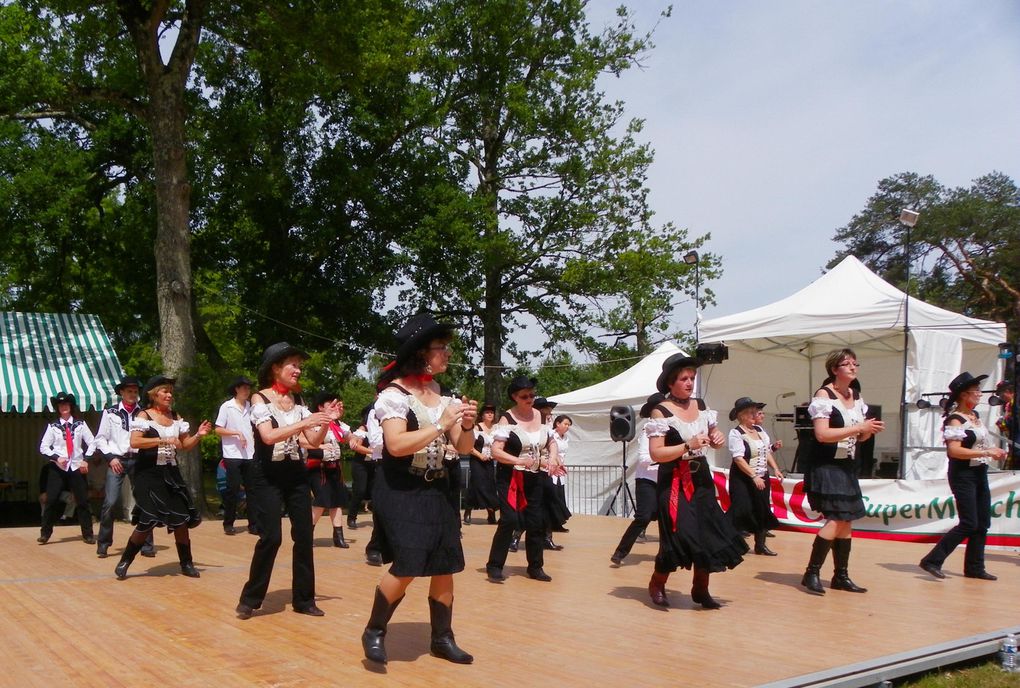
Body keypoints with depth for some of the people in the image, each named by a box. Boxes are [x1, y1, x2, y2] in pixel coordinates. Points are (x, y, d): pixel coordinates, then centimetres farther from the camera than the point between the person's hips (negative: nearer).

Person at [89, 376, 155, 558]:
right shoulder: (110, 413, 5)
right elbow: (100, 438, 6)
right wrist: (110, 457, -4)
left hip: (138, 460, 1)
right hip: (116, 460, -1)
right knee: (110, 502, -9)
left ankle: (146, 545, 10)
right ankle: (103, 544, 5)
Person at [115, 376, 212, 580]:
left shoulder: (175, 417, 11)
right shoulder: (144, 416, -5)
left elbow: (184, 445, 15)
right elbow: (134, 442, -19)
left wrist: (198, 435, -3)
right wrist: (162, 440, -25)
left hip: (170, 473, 5)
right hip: (149, 474, -5)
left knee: (181, 519, 3)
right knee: (148, 521, -9)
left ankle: (186, 563, 14)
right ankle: (124, 562, 9)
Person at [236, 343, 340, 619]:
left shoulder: (298, 401, 8)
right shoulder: (260, 398, -7)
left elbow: (314, 441, 6)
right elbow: (269, 436, -22)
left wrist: (326, 421, -11)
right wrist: (304, 422, -29)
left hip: (296, 474, 5)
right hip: (268, 476, -5)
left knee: (304, 536, 3)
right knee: (271, 537, -11)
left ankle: (303, 599, 15)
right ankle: (250, 599, 6)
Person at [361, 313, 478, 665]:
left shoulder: (444, 395, 6)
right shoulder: (393, 394, -11)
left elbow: (463, 448, 8)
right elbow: (397, 445, -23)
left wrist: (467, 426, -13)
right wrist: (441, 424, -23)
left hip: (439, 491, 6)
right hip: (402, 491, -6)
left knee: (445, 567, 8)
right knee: (406, 566, -14)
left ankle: (442, 638, 23)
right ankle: (374, 631, 8)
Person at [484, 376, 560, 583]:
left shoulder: (539, 415, 5)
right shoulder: (507, 419, -12)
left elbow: (551, 441, 15)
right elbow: (496, 451, -19)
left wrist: (552, 456, -7)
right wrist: (519, 460, -33)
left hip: (533, 478, 6)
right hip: (510, 478, -5)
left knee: (536, 521, 8)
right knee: (509, 519, -15)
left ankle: (535, 567, 22)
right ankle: (494, 566, -3)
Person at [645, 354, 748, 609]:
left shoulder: (700, 405, 7)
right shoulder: (661, 411, -11)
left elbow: (713, 434, 21)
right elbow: (656, 453, -17)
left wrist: (718, 438, -2)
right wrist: (688, 446, -24)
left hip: (701, 479, 6)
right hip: (674, 482, -6)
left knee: (709, 535, 6)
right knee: (679, 537, -8)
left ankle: (700, 590, 22)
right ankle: (657, 584, 16)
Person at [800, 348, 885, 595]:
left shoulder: (856, 397, 11)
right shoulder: (824, 395, -11)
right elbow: (822, 434, -22)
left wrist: (870, 430, -2)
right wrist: (858, 428, -21)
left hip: (847, 466, 8)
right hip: (825, 465, -8)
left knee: (847, 522, 9)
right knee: (836, 519, -16)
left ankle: (841, 576, 19)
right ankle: (811, 573, -8)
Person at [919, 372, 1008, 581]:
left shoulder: (975, 416, 12)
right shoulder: (955, 420, -14)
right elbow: (954, 450, -25)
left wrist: (994, 452, 6)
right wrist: (986, 453, -24)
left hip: (979, 473, 9)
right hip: (963, 474, -9)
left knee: (982, 524, 10)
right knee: (969, 525, -11)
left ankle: (974, 567, 19)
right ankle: (932, 560, -6)